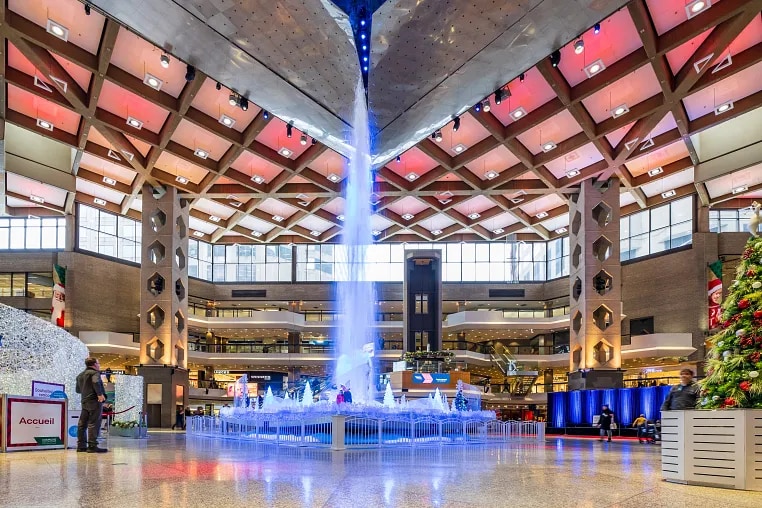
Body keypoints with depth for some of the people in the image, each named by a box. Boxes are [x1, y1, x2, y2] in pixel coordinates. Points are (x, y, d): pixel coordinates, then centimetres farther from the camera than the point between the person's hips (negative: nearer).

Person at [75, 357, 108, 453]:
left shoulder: (80, 375, 20)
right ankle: (92, 446, -10)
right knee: (94, 424, -8)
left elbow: (78, 390, 25)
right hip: (95, 401, -8)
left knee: (82, 424, 10)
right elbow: (96, 382, -27)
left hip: (84, 402, 8)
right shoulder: (95, 372, -6)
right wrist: (100, 394, -23)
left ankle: (81, 445, 14)